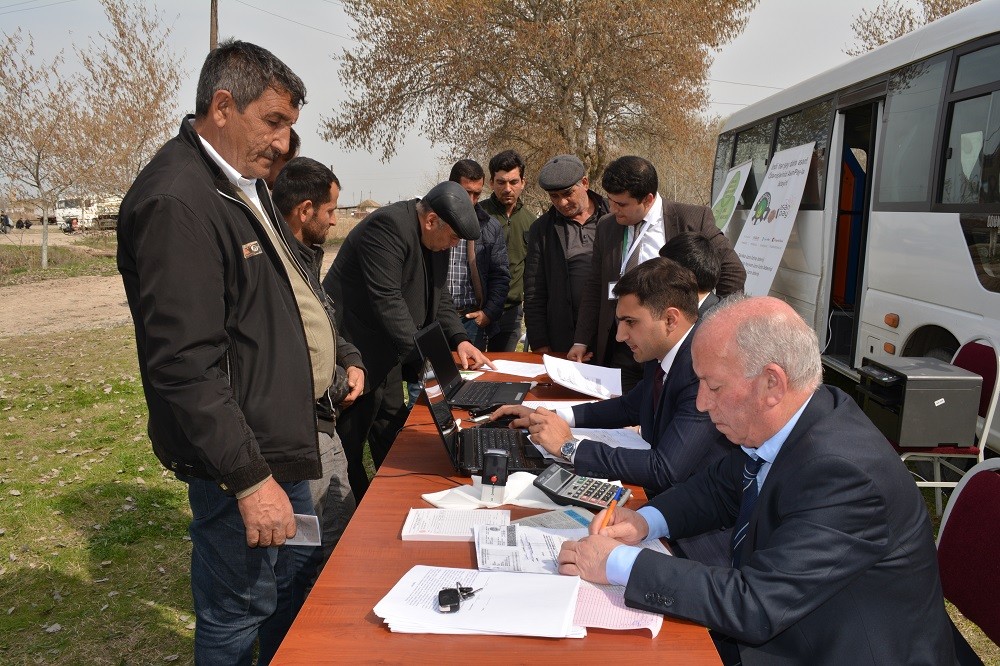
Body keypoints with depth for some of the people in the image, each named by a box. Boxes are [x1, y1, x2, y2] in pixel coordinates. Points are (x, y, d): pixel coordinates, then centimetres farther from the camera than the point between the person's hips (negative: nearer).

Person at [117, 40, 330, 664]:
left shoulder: (245, 183, 10)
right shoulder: (176, 202, -22)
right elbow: (185, 366, -25)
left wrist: (333, 362, 15)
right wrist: (249, 479, -23)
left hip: (282, 441, 10)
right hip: (239, 460, -9)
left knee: (293, 590, 23)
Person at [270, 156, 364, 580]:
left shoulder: (304, 255, 11)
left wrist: (352, 361, 2)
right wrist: (340, 385, -12)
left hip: (321, 422, 11)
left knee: (342, 525, 21)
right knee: (334, 540, -2)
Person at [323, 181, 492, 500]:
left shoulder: (436, 241, 7)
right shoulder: (388, 226, -22)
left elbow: (439, 296, 15)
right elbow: (387, 299, -27)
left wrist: (458, 338, 1)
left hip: (387, 355, 9)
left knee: (392, 439, 17)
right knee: (349, 447, 1)